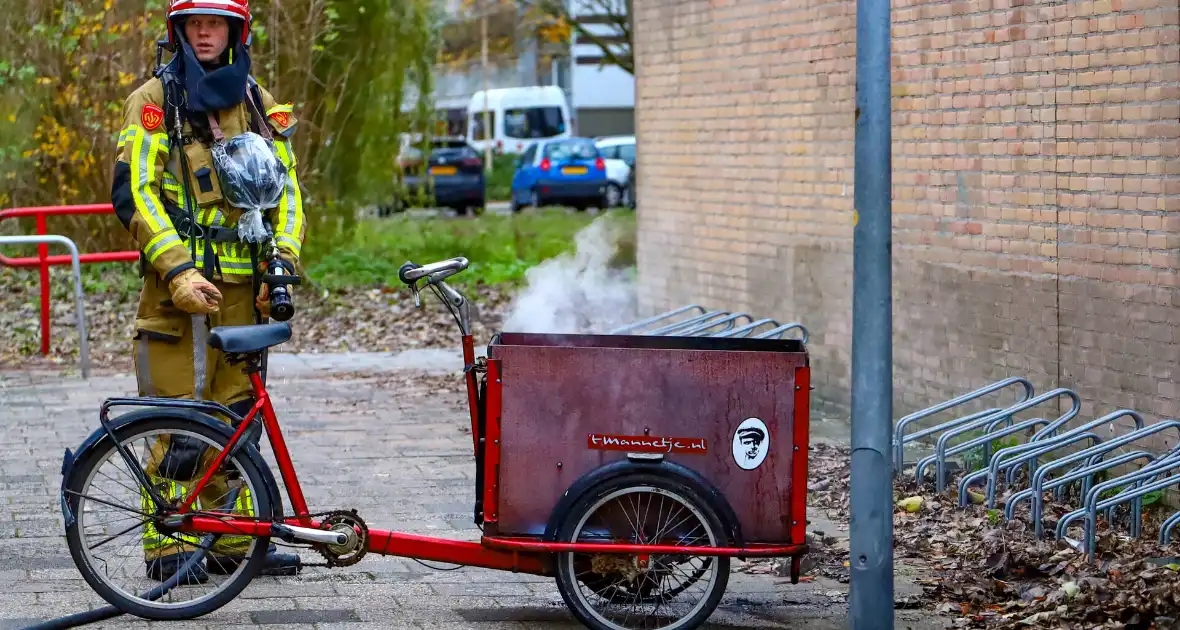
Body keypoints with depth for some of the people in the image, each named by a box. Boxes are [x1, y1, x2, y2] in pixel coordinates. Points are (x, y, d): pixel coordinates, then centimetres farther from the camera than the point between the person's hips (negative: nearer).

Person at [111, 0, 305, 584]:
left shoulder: (259, 105, 16)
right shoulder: (155, 100, 1)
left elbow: (286, 191, 16)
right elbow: (134, 191, -7)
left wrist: (282, 266, 0)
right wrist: (178, 270, -17)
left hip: (245, 289, 5)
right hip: (180, 285, -5)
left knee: (236, 415, 8)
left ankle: (232, 540, 15)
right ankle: (167, 546, 0)